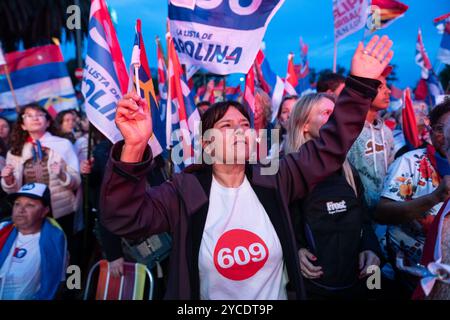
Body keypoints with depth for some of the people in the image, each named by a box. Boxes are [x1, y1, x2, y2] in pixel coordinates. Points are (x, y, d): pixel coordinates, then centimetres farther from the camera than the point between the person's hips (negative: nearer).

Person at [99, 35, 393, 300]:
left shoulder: (274, 180, -7)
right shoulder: (185, 190, -15)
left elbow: (330, 147, -6)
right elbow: (125, 218, -27)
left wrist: (360, 85, -13)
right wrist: (134, 147, -43)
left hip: (279, 295, 3)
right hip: (208, 294, -2)